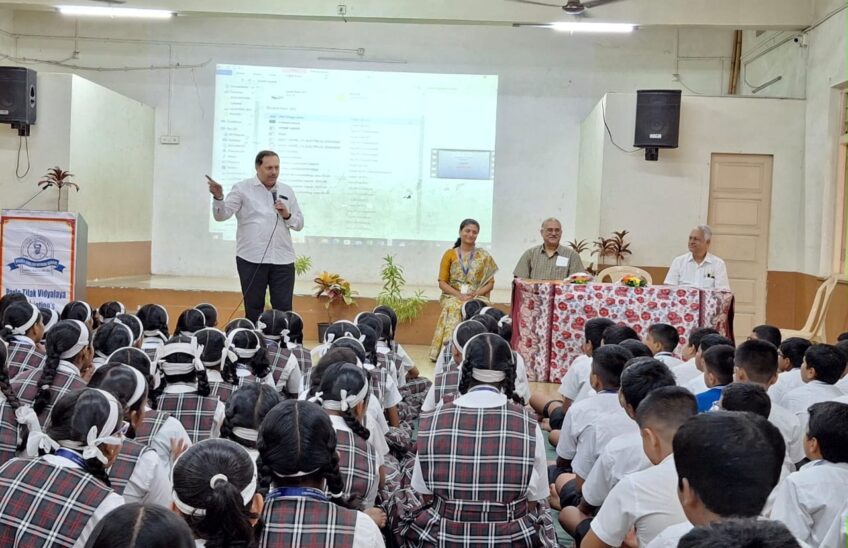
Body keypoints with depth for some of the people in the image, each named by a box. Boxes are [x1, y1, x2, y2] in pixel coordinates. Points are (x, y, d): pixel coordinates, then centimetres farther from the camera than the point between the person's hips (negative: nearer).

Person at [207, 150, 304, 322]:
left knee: (283, 309, 4)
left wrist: (287, 215, -5)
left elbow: (299, 223, 14)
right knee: (253, 308, 5)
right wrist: (218, 197, -27)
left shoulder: (287, 191, 12)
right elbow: (222, 215, -8)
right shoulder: (242, 188, 1)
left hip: (282, 259, 3)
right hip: (251, 258, -3)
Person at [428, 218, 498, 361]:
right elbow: (442, 282, 4)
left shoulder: (484, 256, 10)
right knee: (453, 309, -35)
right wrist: (459, 295, -12)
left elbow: (490, 283, 8)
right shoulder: (450, 254, 9)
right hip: (453, 296, 0)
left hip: (478, 297, 0)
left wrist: (475, 294, -11)